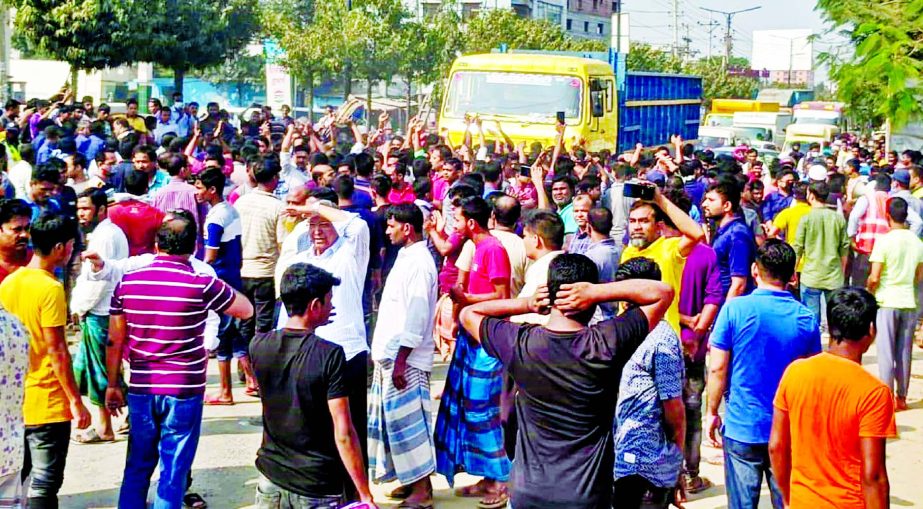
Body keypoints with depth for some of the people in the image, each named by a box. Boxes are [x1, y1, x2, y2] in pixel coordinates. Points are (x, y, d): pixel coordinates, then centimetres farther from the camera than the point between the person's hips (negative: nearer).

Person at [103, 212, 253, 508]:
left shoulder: (128, 282, -1)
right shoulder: (202, 284, -11)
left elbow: (115, 341, 3)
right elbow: (246, 310, 4)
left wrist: (112, 385, 14)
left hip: (141, 390, 3)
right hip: (184, 391, -3)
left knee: (137, 468, 16)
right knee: (173, 473, 5)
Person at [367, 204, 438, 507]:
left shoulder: (419, 263, -16)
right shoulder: (406, 257, 14)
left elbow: (416, 316, -20)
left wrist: (400, 361, -20)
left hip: (404, 358, -10)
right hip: (390, 354, 10)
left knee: (408, 421, -5)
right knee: (394, 420, 14)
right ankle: (410, 480, 24)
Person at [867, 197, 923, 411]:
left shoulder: (884, 240, -12)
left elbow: (874, 278, -13)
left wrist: (869, 294, 4)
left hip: (887, 303, -4)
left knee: (886, 352, 1)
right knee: (904, 353, 11)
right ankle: (901, 397, 17)